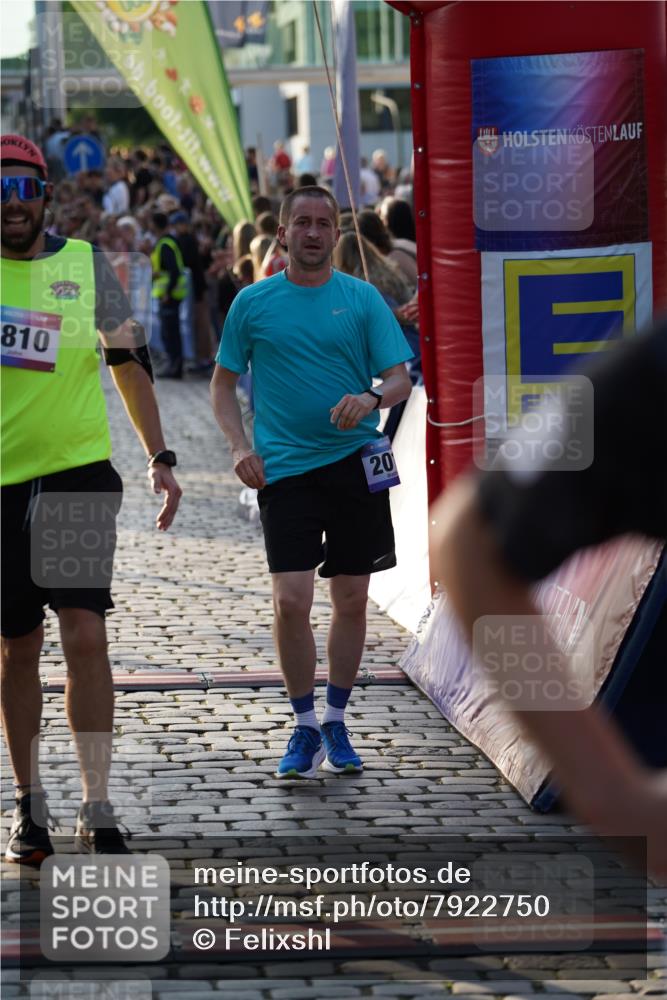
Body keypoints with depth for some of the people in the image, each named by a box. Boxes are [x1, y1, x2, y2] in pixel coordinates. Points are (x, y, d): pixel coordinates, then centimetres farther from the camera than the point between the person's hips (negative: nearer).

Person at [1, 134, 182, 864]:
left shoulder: (85, 265, 5)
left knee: (85, 634, -11)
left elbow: (128, 363, 12)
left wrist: (159, 457, 9)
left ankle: (96, 811, -8)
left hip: (77, 471, -1)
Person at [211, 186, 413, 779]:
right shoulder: (253, 303, 5)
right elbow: (224, 384, 12)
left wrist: (372, 399, -20)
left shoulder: (363, 299, 4)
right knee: (291, 600, -10)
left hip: (354, 461, 1)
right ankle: (305, 727, 5)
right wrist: (240, 446, -3)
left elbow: (401, 379, 3)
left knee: (352, 600, 5)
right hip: (284, 468, -1)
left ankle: (336, 723, 20)